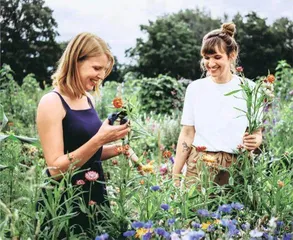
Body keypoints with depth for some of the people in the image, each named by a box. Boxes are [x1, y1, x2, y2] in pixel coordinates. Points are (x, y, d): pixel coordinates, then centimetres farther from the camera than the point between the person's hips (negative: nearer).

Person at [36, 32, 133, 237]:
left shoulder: (88, 99, 6)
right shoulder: (52, 102, -15)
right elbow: (56, 168, -19)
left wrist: (117, 147, -1)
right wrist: (99, 139, -26)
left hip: (96, 196, 8)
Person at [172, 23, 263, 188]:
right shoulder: (195, 88, 2)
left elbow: (258, 132, 5)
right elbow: (187, 134, 4)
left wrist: (255, 141, -19)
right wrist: (175, 176, 1)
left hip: (236, 168, -1)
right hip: (199, 167, 1)